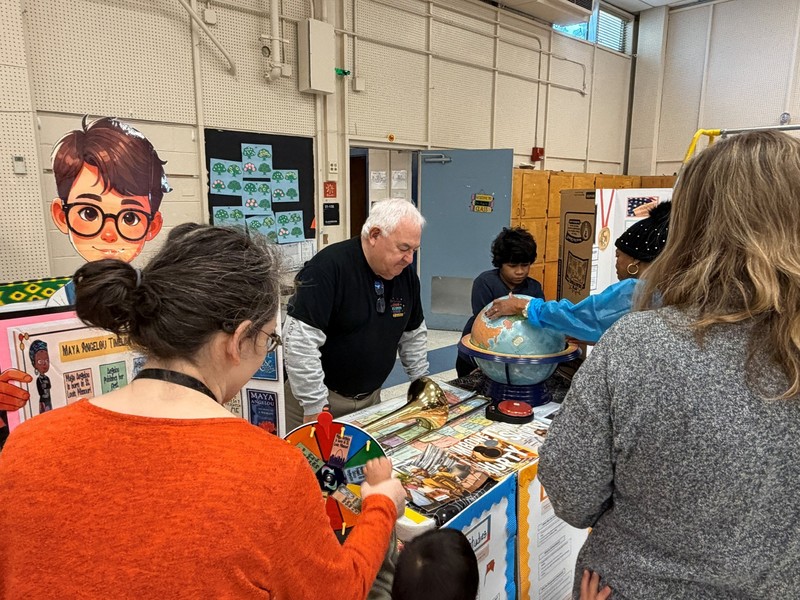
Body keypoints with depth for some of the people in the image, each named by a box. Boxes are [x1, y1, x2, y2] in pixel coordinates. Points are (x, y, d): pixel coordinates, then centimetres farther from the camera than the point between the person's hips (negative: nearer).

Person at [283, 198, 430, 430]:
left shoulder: (406, 275, 0)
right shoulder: (327, 267, -23)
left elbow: (414, 334, 13)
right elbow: (300, 342, -27)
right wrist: (314, 409, -25)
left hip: (371, 397, 6)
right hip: (323, 397, -6)